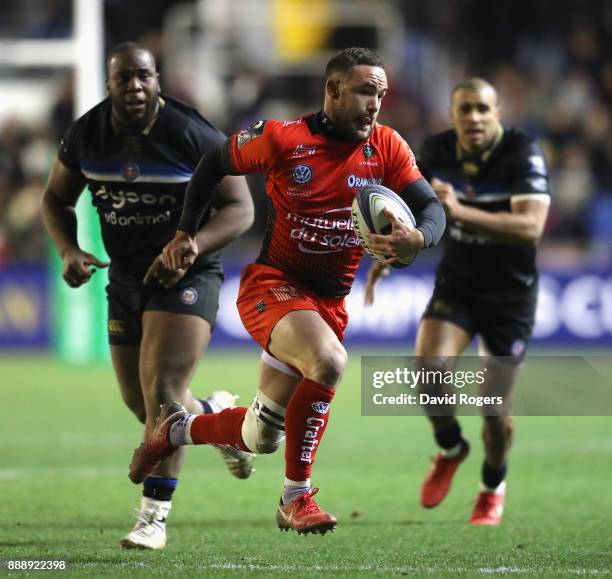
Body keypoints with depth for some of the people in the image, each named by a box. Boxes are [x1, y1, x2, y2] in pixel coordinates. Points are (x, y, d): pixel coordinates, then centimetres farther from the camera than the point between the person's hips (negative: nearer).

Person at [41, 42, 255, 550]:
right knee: (139, 402, 13)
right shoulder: (88, 133, -3)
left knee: (161, 392, -17)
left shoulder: (192, 135, -17)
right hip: (126, 276, 6)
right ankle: (218, 413, 45)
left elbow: (240, 208, -13)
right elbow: (57, 198, 11)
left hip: (186, 277, -6)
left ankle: (154, 517, -10)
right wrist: (69, 250, -9)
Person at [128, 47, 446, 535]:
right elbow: (214, 164, 4)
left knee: (262, 439, 10)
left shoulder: (387, 147, -4)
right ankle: (296, 498, -19)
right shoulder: (281, 139, -11)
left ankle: (178, 429, 42)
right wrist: (186, 233, 2)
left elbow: (432, 208, -6)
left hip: (330, 303, 5)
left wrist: (416, 239, -29)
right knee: (329, 361, -35)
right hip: (272, 284, -5)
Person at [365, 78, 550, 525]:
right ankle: (450, 449, 9)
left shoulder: (523, 154, -21)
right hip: (456, 283, 3)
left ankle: (494, 486, 29)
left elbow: (531, 226, -35)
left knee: (496, 408, -3)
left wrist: (460, 211, -43)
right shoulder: (437, 151, -6)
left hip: (511, 294, -3)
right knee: (429, 368, -23)